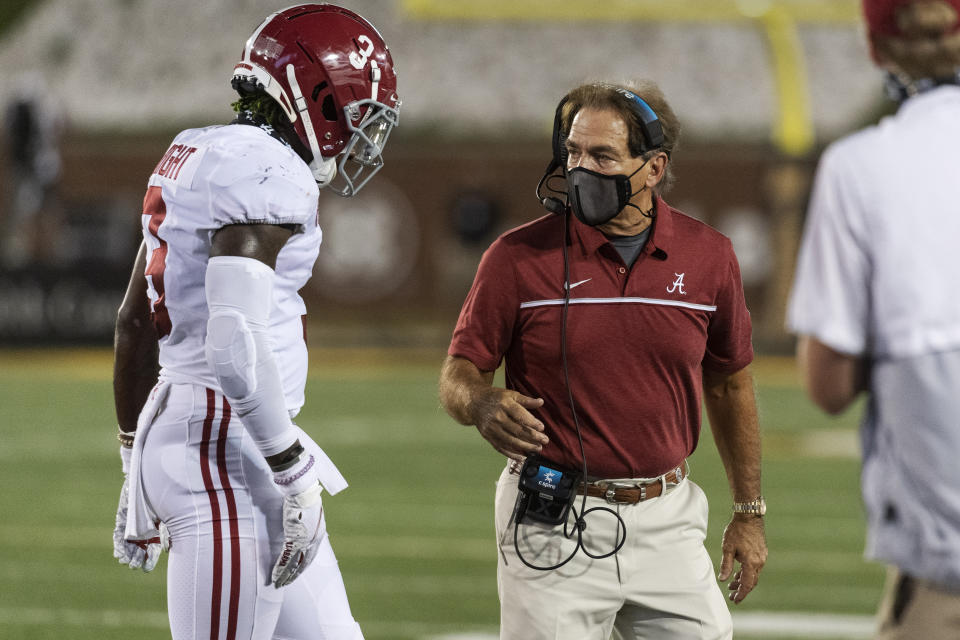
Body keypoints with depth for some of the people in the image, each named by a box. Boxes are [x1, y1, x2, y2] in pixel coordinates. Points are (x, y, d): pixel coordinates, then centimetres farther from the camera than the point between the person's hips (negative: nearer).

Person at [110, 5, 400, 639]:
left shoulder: (195, 157, 15)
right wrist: (296, 474, -19)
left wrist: (139, 464, 27)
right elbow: (236, 343, -25)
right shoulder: (268, 172, -15)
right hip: (225, 450, -10)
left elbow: (135, 322, 22)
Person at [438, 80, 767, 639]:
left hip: (667, 521, 3)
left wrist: (750, 511, 14)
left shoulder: (706, 256, 2)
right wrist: (484, 405, -25)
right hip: (553, 525, -2)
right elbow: (459, 373, -1)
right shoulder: (521, 257, -6)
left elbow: (729, 384, 13)